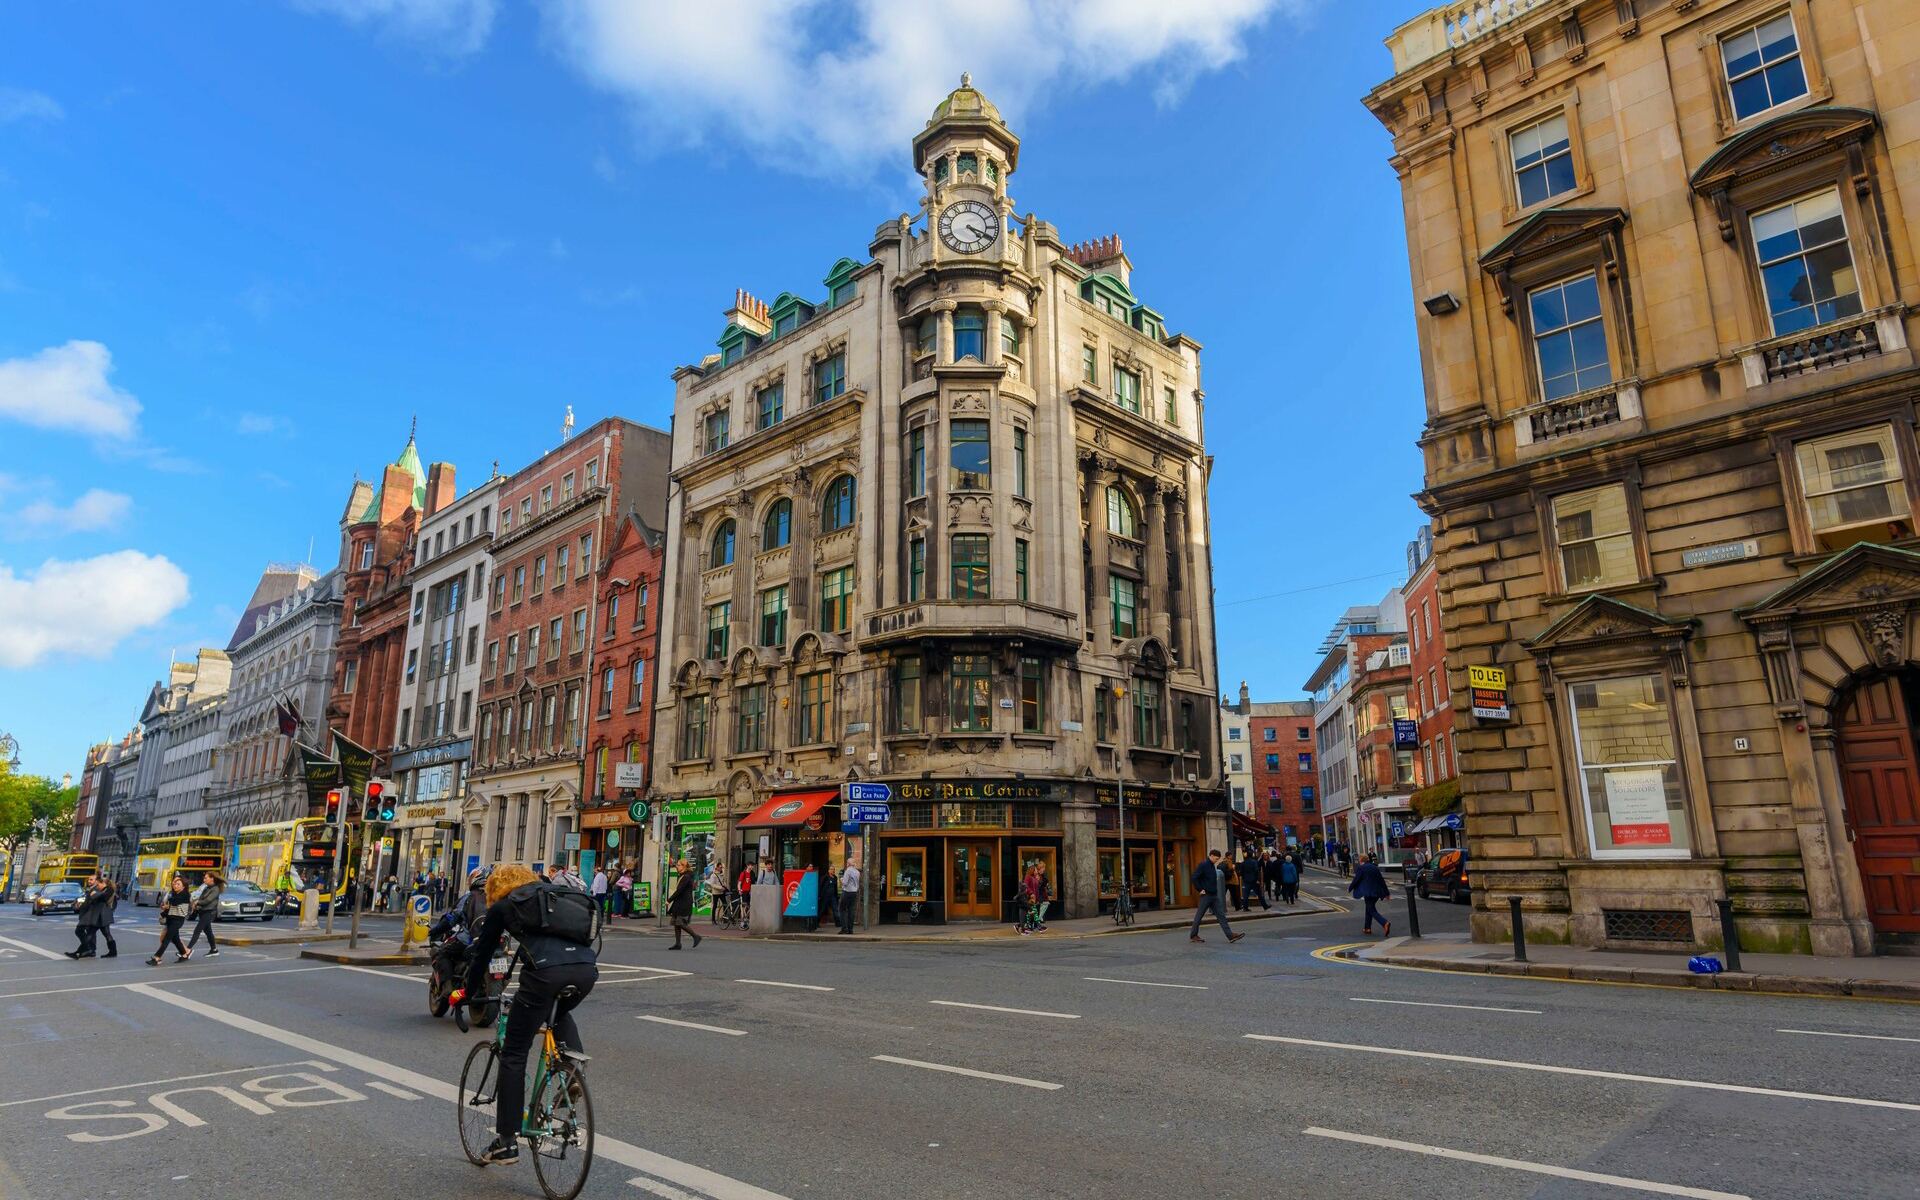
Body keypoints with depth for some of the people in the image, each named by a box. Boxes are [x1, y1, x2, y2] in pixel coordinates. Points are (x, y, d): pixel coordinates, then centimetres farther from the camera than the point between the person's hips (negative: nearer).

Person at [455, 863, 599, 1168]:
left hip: (545, 972, -4)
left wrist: (467, 992, 45)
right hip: (587, 969, 4)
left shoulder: (501, 907, 22)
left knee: (513, 1055, 13)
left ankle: (507, 1142, 15)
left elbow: (482, 954, 27)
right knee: (560, 1012, 38)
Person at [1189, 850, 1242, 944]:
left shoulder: (1212, 866, 12)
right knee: (1199, 915, 2)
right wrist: (1200, 890, -17)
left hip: (1214, 895, 8)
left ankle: (1230, 935, 1)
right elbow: (1194, 877, -20)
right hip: (1206, 895, -8)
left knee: (1221, 915, 3)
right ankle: (1193, 935, 13)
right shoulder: (1203, 865, -14)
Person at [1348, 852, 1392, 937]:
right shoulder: (1375, 868, 15)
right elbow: (1382, 881, 17)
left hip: (1368, 893, -8)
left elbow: (1356, 880, -5)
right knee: (1369, 908, 21)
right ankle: (1368, 928, 23)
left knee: (1372, 911, -8)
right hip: (1377, 892, 8)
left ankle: (1385, 924, -29)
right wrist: (1386, 893, 22)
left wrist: (1349, 889, 10)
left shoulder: (1360, 868, -5)